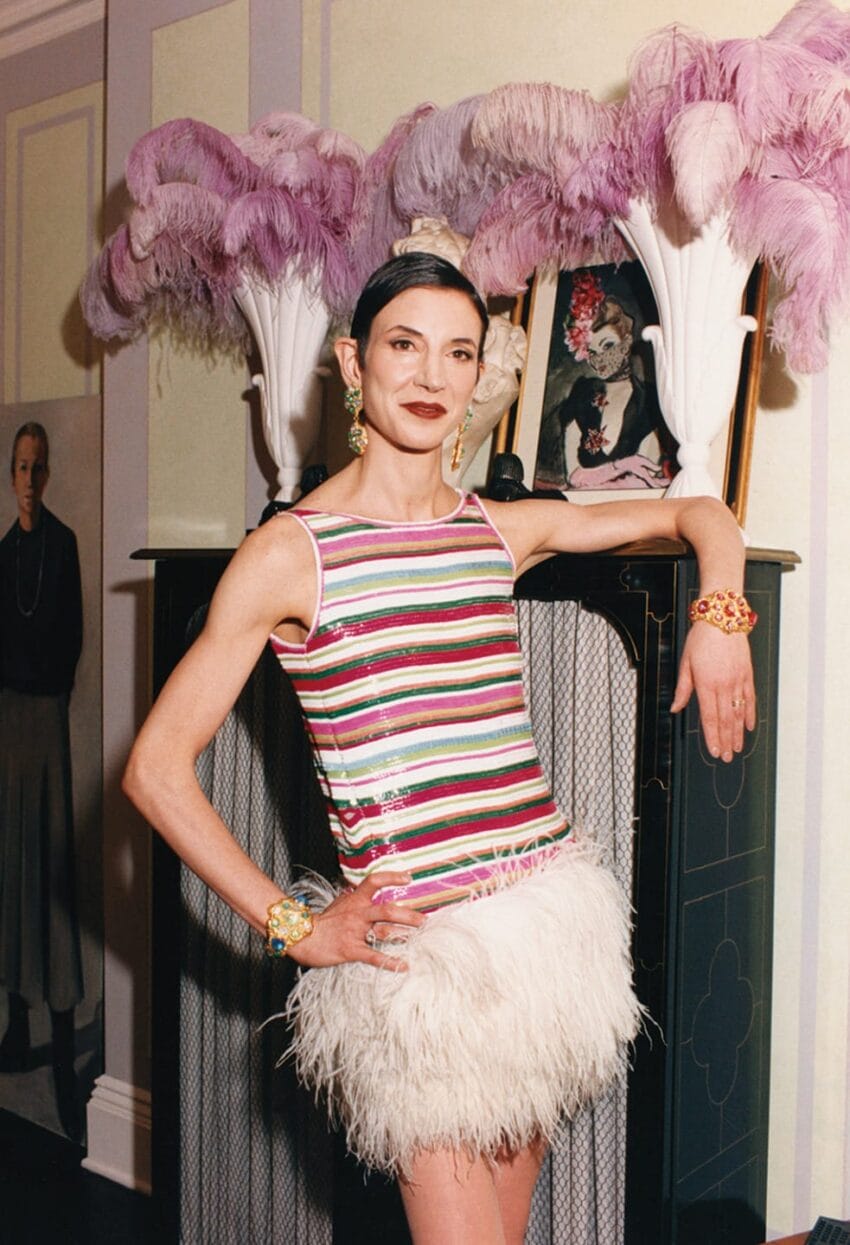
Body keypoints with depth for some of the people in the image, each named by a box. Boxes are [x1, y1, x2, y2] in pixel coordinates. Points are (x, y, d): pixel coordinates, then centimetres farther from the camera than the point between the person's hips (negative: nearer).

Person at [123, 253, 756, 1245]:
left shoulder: (501, 530, 7)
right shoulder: (290, 552, -6)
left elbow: (702, 517, 19)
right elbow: (157, 768, -7)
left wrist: (719, 617, -1)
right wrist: (292, 925, -7)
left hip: (549, 912, 5)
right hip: (420, 942, -5)